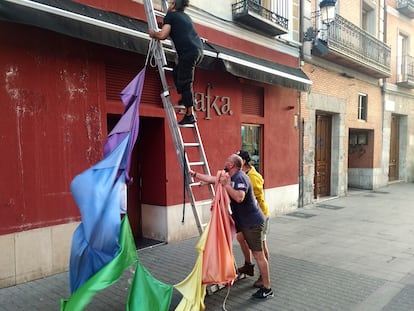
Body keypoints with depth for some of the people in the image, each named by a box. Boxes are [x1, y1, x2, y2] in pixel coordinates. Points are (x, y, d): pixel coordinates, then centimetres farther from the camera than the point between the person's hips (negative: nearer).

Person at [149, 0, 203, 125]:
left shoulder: (171, 15, 5)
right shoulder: (185, 16, 27)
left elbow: (162, 35, -5)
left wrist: (153, 34, 16)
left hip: (188, 51, -8)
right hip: (198, 50, 8)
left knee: (185, 82, -5)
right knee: (177, 72, 22)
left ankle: (189, 115, -4)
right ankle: (186, 98, 18)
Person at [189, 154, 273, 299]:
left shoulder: (239, 178, -22)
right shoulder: (231, 177, 8)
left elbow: (239, 197, -39)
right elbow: (212, 179, 16)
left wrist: (226, 185, -32)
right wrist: (194, 174, 19)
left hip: (252, 222, -10)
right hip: (242, 219, 10)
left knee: (258, 254, -3)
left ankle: (267, 289, 7)